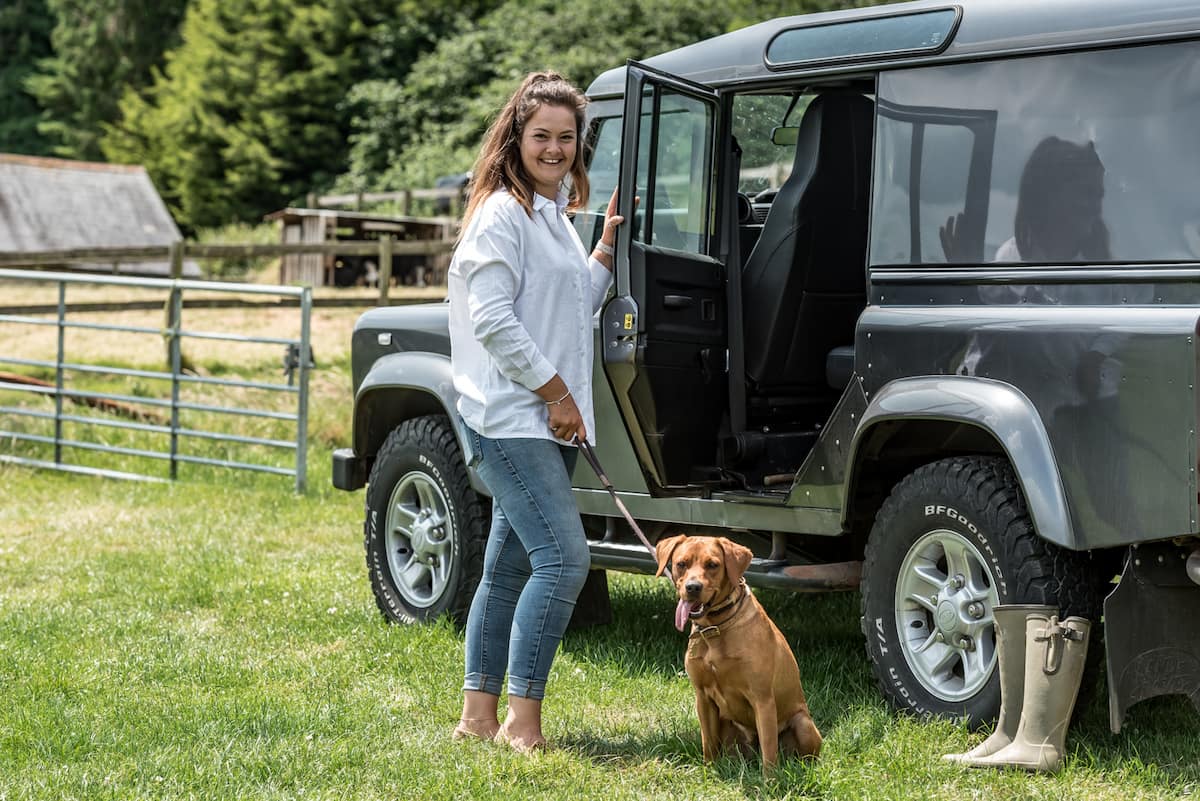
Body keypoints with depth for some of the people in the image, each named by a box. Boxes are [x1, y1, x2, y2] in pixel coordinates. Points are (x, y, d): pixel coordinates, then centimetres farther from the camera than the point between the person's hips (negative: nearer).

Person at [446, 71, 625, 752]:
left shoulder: (555, 214, 17)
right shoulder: (501, 214, -11)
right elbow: (493, 321, -18)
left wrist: (610, 241, 14)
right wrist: (557, 394, -15)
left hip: (550, 419, 9)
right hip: (511, 419, -9)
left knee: (511, 567, 11)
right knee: (564, 558, -16)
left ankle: (480, 713, 16)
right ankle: (522, 720, -11)